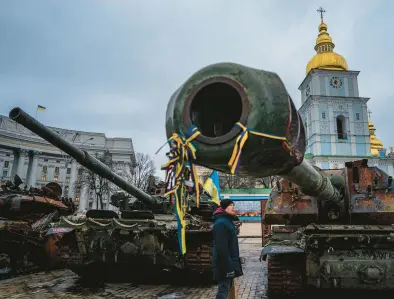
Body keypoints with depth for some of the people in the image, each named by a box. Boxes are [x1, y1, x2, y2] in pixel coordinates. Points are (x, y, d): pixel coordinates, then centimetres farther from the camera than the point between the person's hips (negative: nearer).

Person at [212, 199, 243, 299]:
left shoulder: (227, 221, 14)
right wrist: (228, 266, -24)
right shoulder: (221, 223, -19)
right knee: (223, 289, -4)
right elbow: (221, 247, -24)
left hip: (228, 262, 10)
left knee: (226, 288, 17)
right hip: (225, 263, -10)